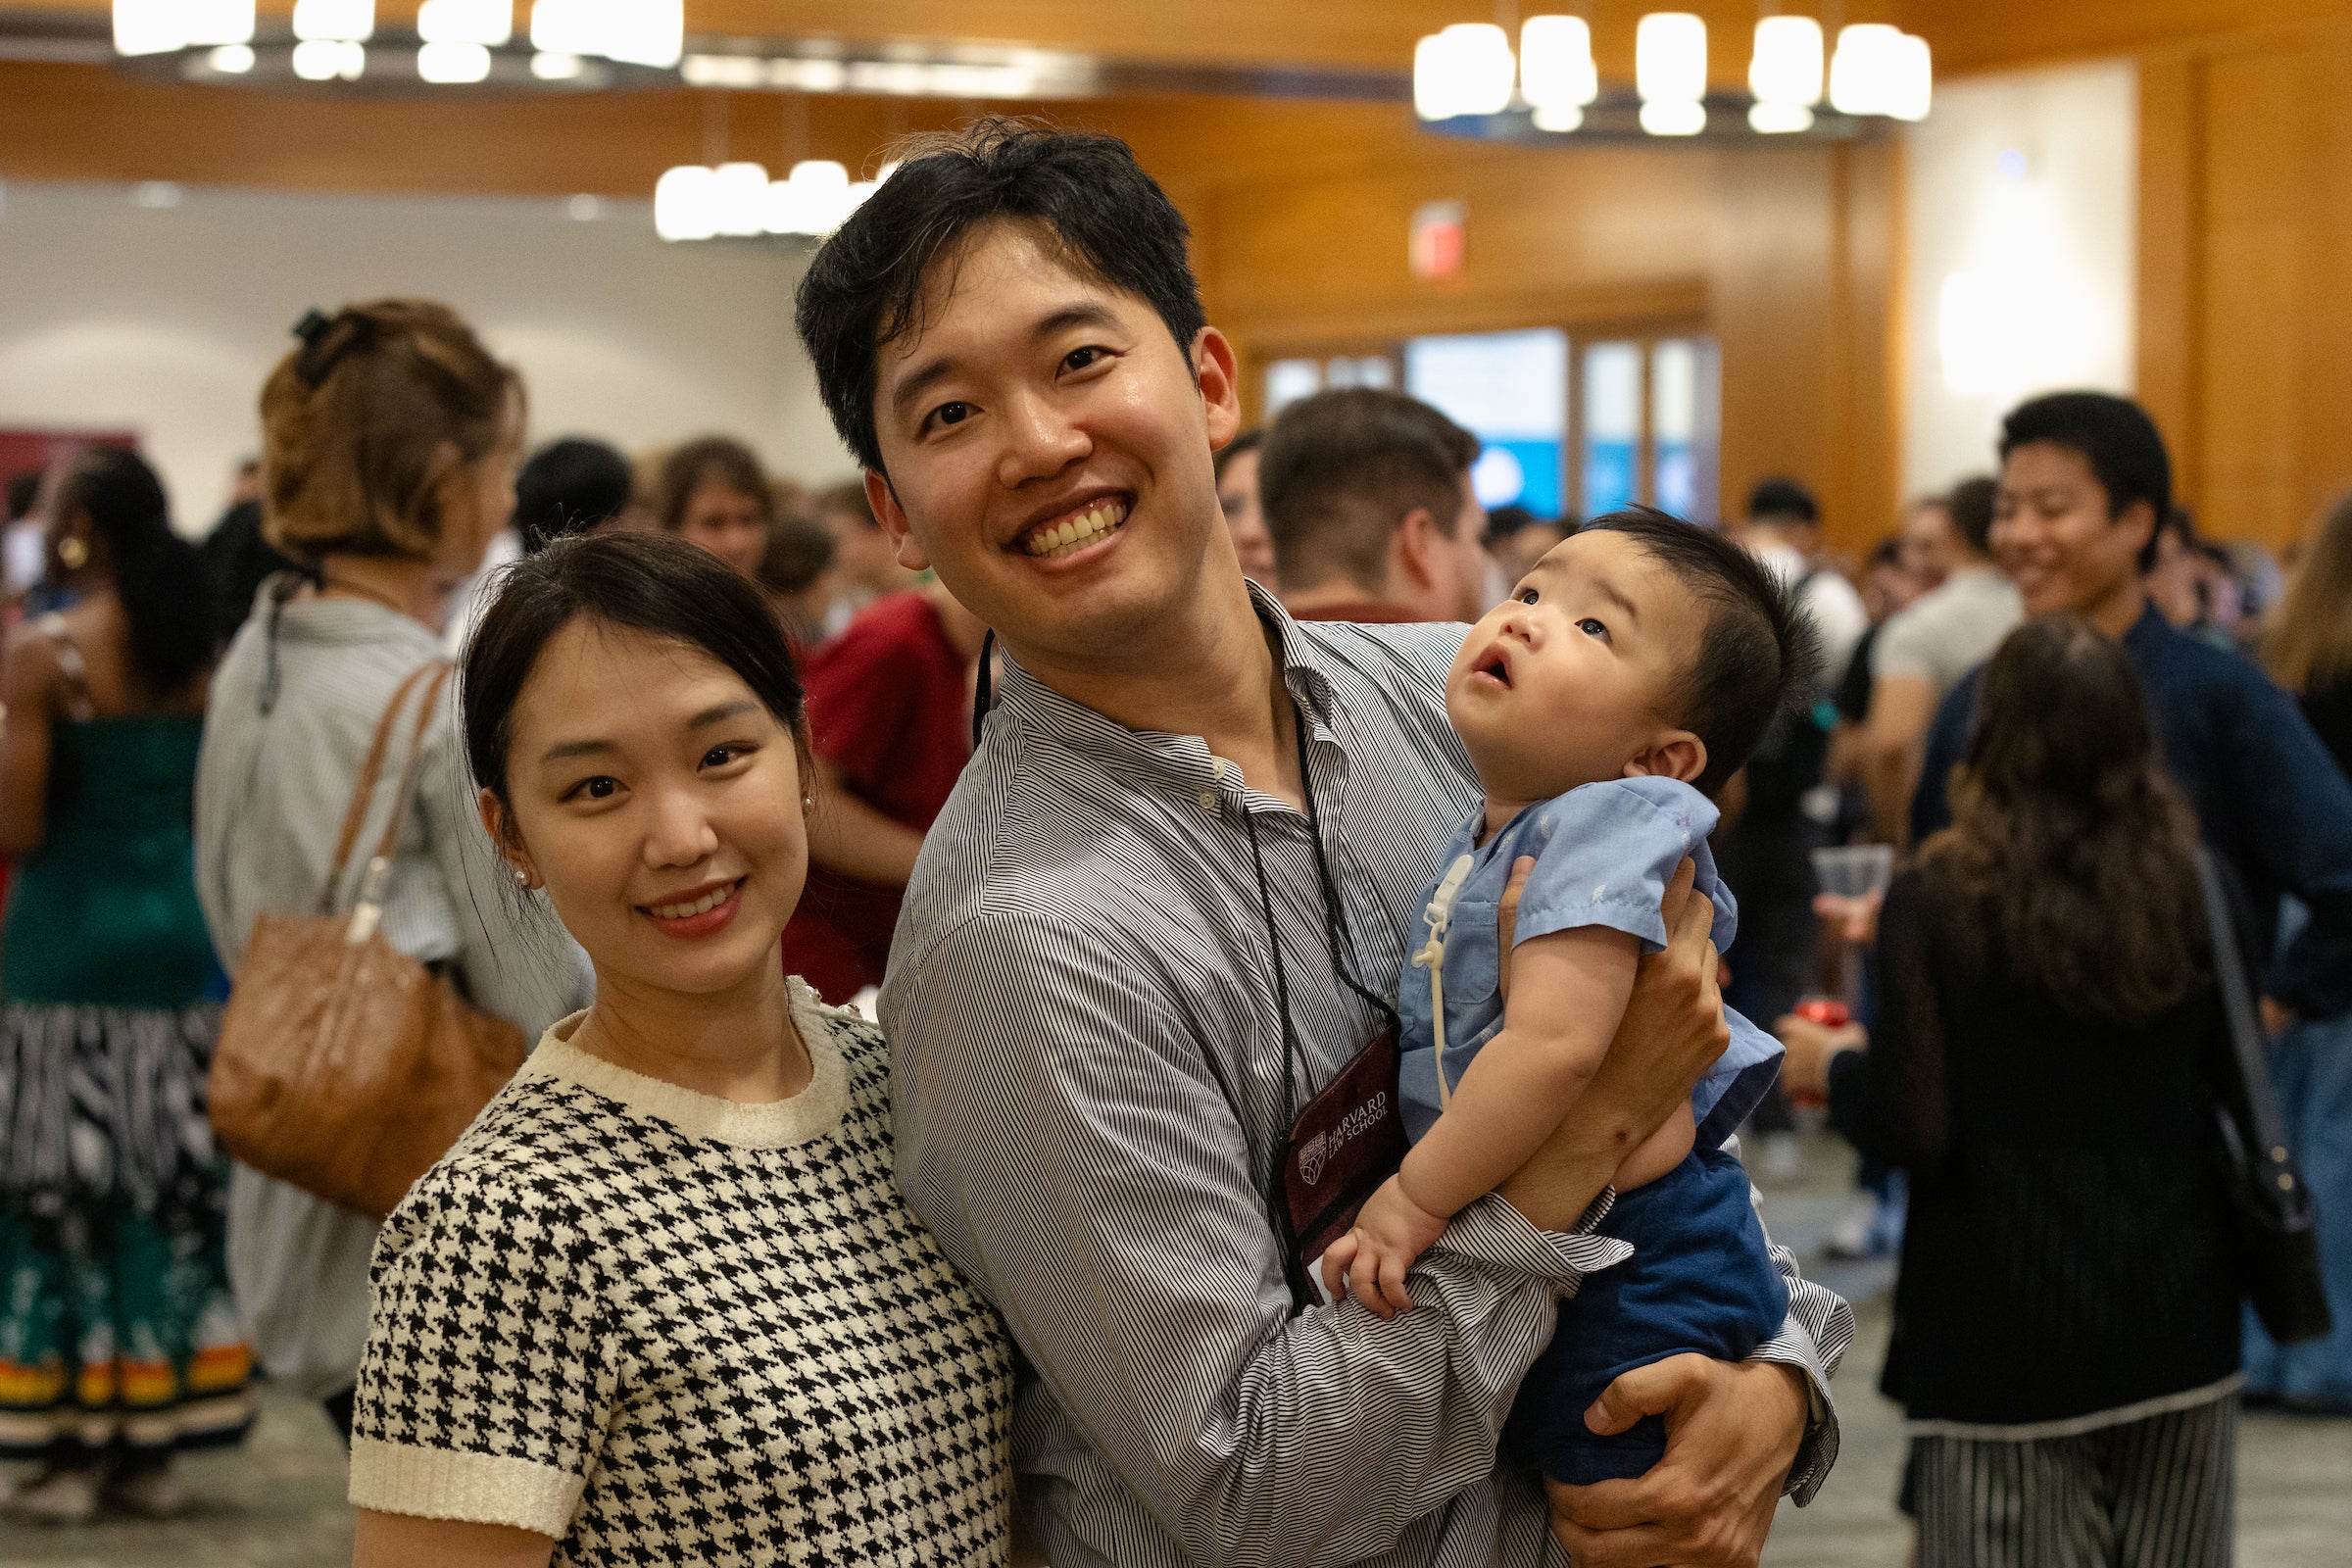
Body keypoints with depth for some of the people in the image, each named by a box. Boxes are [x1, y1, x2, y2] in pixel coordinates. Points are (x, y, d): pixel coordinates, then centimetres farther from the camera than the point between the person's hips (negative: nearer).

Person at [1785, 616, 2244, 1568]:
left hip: (2007, 1337, -3)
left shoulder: (1940, 902, -12)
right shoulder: (2192, 887, -2)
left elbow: (1910, 1128, -13)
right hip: (2178, 1316, 3)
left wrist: (1834, 1068, 8)